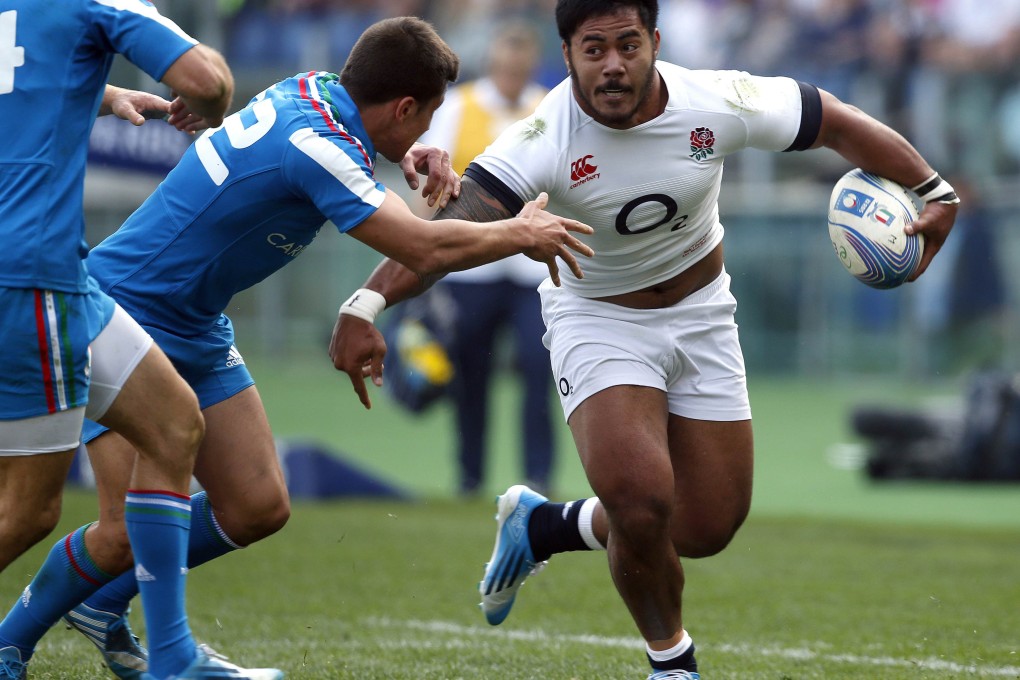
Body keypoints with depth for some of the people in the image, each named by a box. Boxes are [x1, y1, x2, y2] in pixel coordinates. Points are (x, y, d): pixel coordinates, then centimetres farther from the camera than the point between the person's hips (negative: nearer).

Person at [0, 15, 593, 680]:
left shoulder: (316, 90, -1)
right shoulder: (316, 145, -27)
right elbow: (425, 248, -28)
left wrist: (405, 156, 4)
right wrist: (522, 233, -12)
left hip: (196, 329, 9)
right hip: (120, 317, -9)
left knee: (258, 508, 5)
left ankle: (101, 602, 23)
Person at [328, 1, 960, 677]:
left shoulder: (719, 102, -21)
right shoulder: (545, 140, -28)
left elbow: (839, 122, -6)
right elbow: (448, 231, -39)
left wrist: (935, 193, -5)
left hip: (700, 314, 4)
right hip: (597, 320, -3)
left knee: (709, 529, 3)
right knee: (641, 502, -24)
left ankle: (541, 525, 31)